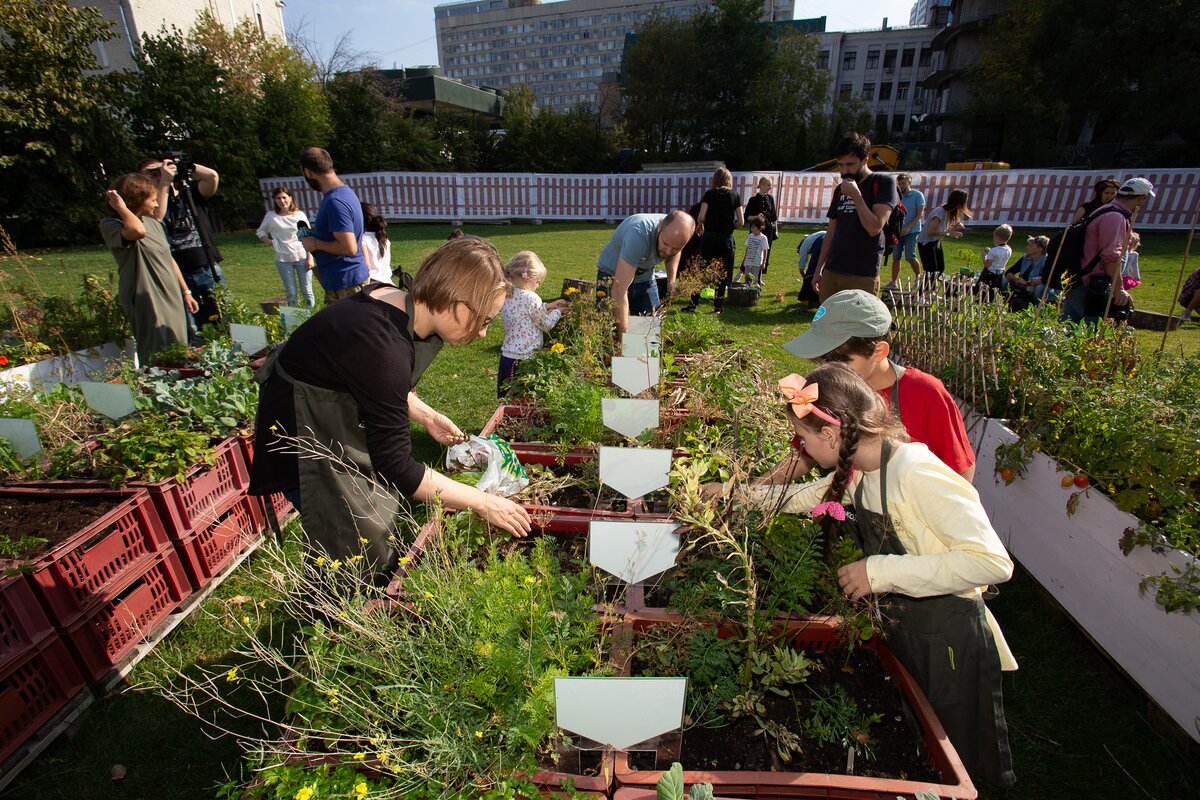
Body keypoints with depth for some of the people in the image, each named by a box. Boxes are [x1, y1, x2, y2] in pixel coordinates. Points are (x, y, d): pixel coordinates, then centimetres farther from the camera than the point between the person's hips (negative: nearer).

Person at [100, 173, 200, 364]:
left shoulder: (153, 222, 13)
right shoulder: (110, 225, -8)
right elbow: (138, 231, -32)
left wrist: (186, 292, 19)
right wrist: (121, 207, -16)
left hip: (172, 299, 7)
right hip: (146, 303, -7)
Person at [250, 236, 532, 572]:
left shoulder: (403, 306, -9)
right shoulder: (383, 345, -36)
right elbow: (396, 468, -30)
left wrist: (427, 416, -1)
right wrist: (484, 503, -24)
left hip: (341, 424, 8)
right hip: (306, 440, -8)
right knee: (367, 554, 4)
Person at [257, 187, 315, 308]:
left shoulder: (300, 215, 0)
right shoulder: (271, 216, 1)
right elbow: (260, 232, 17)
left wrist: (310, 258, -5)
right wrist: (270, 242, -1)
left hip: (302, 257, -1)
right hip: (283, 260, 1)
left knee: (307, 291, 3)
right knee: (291, 293, 8)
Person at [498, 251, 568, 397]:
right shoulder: (530, 298, -17)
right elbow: (546, 325, -6)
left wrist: (547, 306, 21)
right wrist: (557, 312, 11)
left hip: (507, 356, 8)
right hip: (525, 359, -8)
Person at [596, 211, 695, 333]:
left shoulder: (677, 231, -19)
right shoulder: (639, 233, -38)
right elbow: (619, 290, -41)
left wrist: (671, 280, -6)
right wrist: (624, 335, -44)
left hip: (645, 278, 5)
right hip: (612, 276, -5)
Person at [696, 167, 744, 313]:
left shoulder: (709, 194, -2)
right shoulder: (735, 196, 1)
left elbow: (701, 217, -12)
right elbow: (741, 221, -2)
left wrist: (700, 225, 8)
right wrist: (730, 228, 15)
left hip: (709, 237, -1)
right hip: (726, 239, 1)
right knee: (722, 273, 10)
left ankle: (693, 303, 4)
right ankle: (718, 305, 13)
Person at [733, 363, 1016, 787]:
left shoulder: (916, 473, -29)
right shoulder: (857, 470, -4)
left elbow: (994, 562, -32)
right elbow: (810, 495, 14)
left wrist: (882, 571, -32)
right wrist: (742, 494, 13)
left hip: (949, 643, -7)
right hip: (899, 631, 8)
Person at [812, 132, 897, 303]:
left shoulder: (883, 183, -1)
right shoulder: (840, 190, 15)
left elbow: (874, 228, -13)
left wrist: (855, 195, -12)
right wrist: (818, 270, 14)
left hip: (862, 276, -5)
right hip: (831, 272, 6)